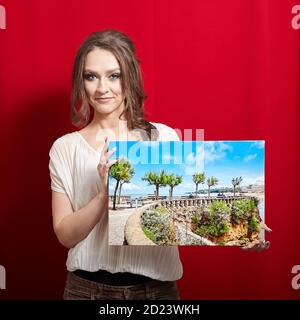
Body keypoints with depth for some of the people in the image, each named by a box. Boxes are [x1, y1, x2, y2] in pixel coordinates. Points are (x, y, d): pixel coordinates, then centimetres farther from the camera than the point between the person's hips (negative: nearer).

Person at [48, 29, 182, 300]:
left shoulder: (164, 137, -6)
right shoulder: (65, 148, -4)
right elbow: (65, 235, -6)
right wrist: (104, 193, -22)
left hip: (156, 285, 0)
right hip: (88, 286, 1)